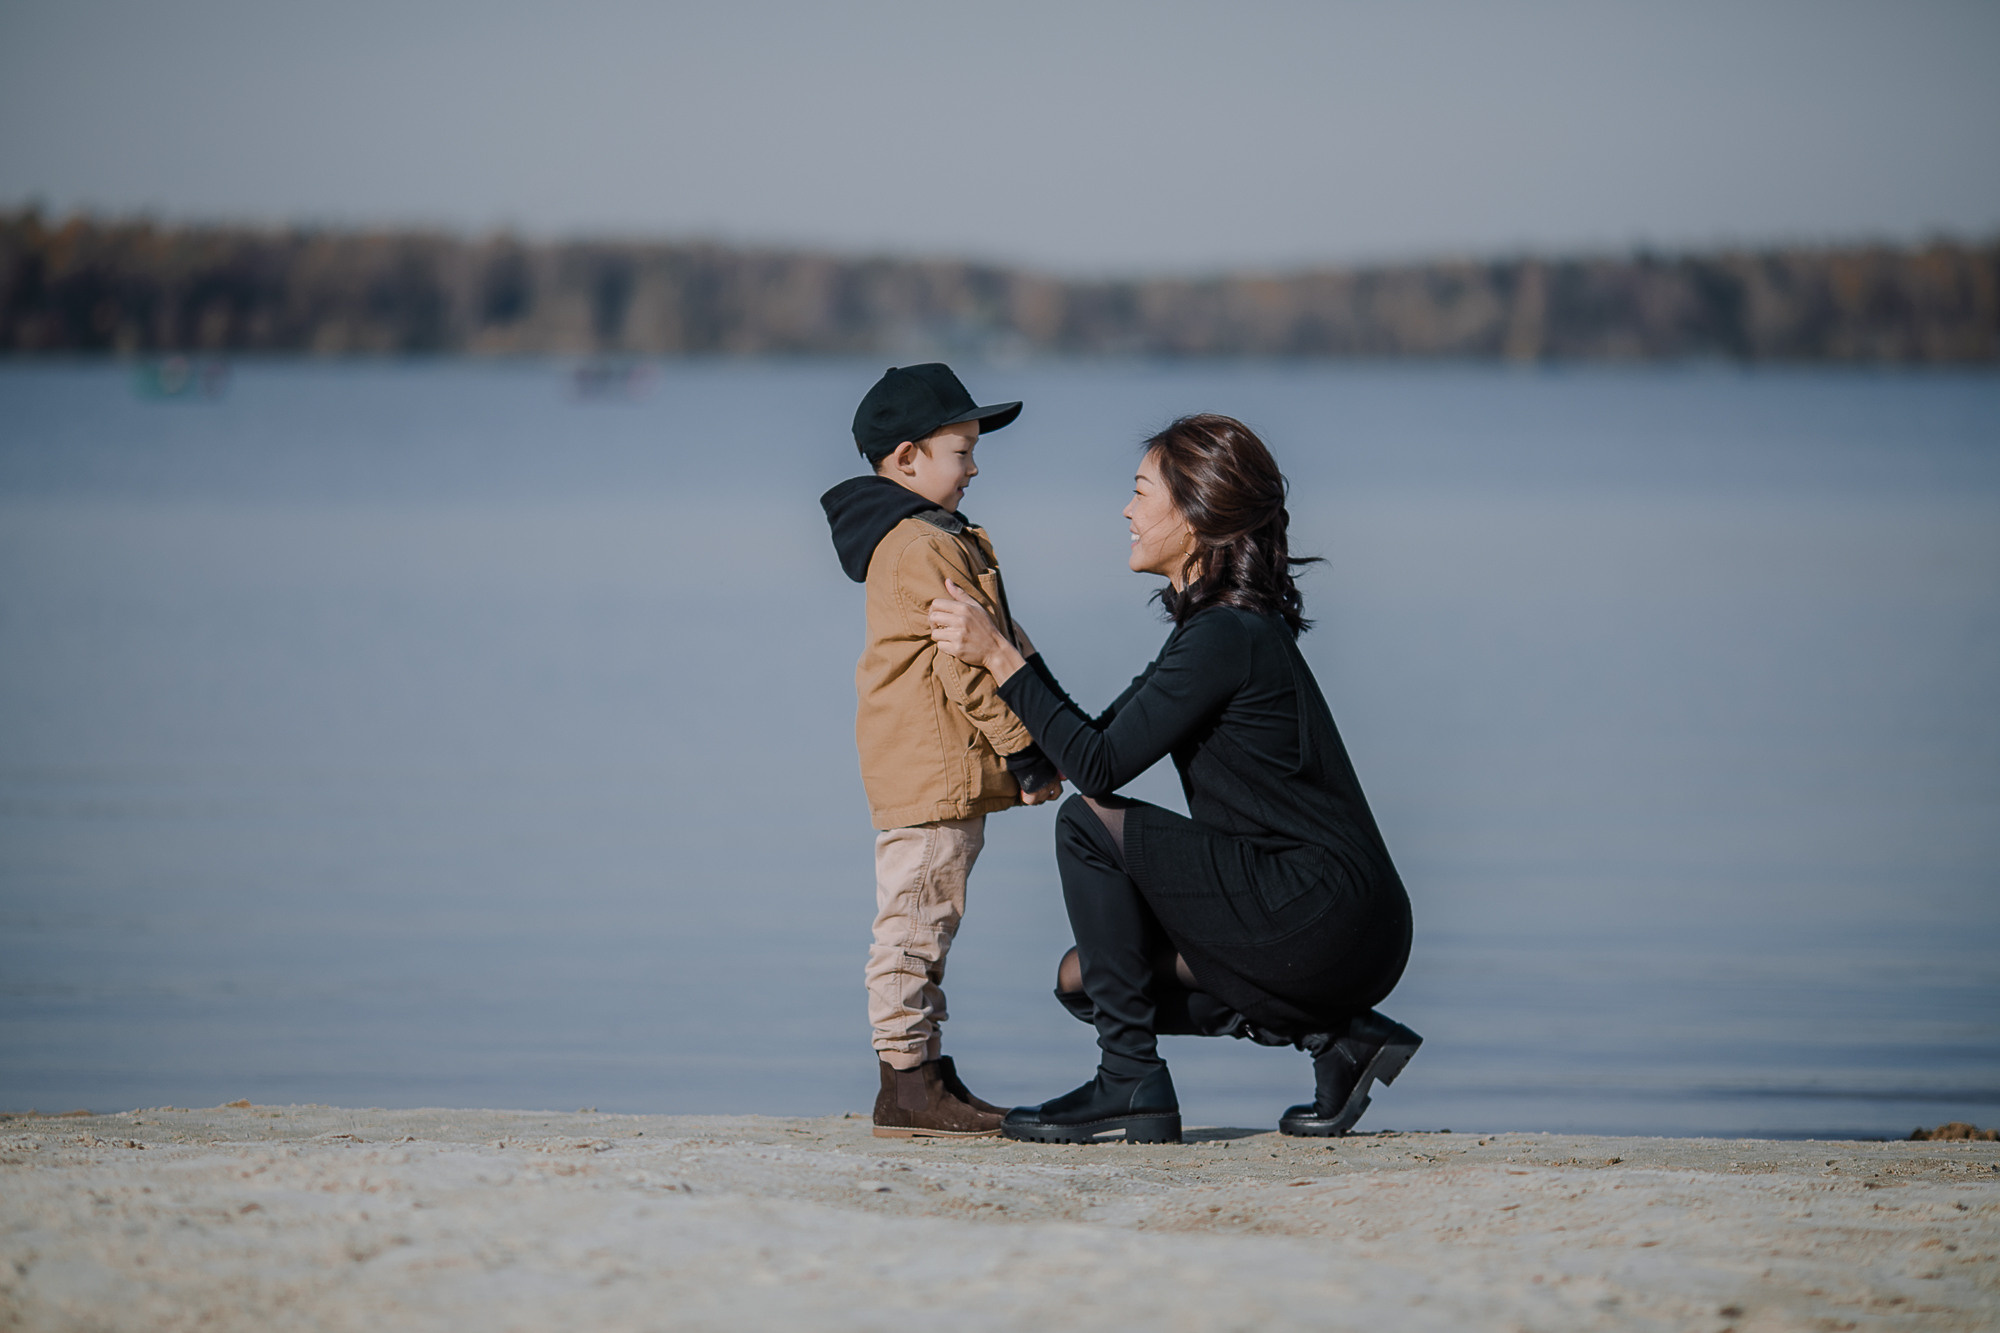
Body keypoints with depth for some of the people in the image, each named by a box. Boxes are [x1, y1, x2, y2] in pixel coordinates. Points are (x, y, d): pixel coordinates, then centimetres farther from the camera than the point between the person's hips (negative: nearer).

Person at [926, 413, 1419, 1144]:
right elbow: (1101, 744, 18)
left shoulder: (1230, 637, -16)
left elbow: (1100, 769, -19)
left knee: (1089, 825, -12)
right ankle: (1337, 1034, 10)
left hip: (1331, 916, -10)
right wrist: (1007, 650, 15)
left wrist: (999, 656, -14)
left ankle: (1131, 1083, -8)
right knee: (1085, 975, 16)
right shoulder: (1221, 626, 15)